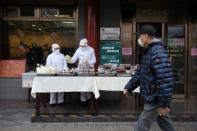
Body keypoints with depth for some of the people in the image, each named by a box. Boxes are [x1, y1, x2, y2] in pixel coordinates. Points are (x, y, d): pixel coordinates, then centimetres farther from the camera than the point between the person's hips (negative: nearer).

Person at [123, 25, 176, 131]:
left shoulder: (158, 53, -24)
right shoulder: (148, 52, 11)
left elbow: (166, 80, -29)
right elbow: (139, 73, 19)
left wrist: (164, 103, -26)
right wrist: (128, 87, 16)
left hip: (155, 99, -10)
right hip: (153, 97, 10)